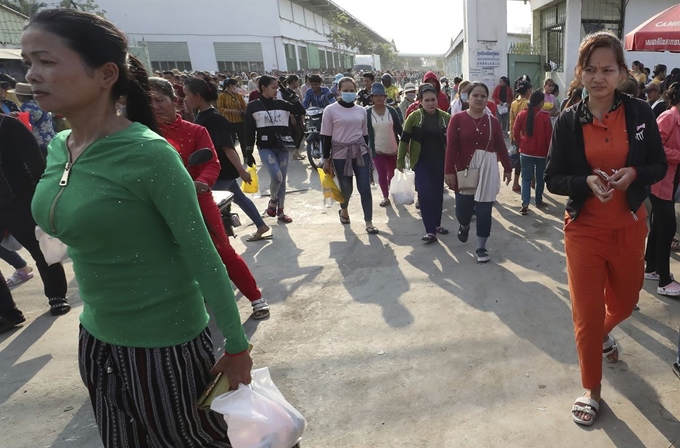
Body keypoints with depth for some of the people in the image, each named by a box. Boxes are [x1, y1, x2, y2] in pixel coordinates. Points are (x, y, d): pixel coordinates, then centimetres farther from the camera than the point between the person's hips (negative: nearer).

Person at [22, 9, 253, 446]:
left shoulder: (147, 154, -22)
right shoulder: (59, 147, 1)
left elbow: (202, 256, -19)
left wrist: (237, 345, -14)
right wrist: (96, 319, 20)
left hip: (165, 342, -7)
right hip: (96, 336, 8)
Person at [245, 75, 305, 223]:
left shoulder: (281, 104, 6)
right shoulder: (253, 106, -1)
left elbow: (301, 111, 2)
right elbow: (249, 130, -1)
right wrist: (249, 152, -4)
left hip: (283, 146, 4)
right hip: (266, 147, -4)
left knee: (282, 179, 7)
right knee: (276, 176, -20)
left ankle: (280, 211, 21)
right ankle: (273, 201, 11)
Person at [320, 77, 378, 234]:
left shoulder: (361, 111, 7)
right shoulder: (330, 110, -4)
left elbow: (365, 135, 14)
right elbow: (326, 137, -3)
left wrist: (366, 152, 16)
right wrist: (326, 159, -5)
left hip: (360, 152, 3)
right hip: (340, 154, -2)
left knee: (365, 187, -4)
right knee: (346, 188, 9)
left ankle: (368, 222, 5)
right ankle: (343, 210, 41)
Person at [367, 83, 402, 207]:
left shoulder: (391, 111, -2)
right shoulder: (367, 112, -7)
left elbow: (399, 128, 3)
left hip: (393, 149, 2)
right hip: (377, 150, -2)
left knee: (392, 173, 16)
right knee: (382, 175, 2)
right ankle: (385, 196, 19)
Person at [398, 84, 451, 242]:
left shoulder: (445, 117, 0)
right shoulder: (414, 117, -5)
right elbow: (405, 139, -2)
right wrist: (400, 160, -4)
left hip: (440, 161, 3)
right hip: (422, 161, -2)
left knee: (438, 193, 12)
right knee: (425, 194, -11)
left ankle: (437, 225, 28)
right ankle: (430, 231, -8)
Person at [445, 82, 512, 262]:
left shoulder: (493, 121, 1)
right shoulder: (458, 118, -5)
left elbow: (501, 146, 8)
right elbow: (451, 147, -8)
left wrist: (507, 168, 12)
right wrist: (449, 171, -13)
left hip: (488, 169, 2)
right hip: (464, 169, -1)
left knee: (484, 210, 3)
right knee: (463, 209, 3)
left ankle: (481, 247, 18)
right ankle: (464, 226, 41)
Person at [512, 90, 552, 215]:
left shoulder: (522, 114, -4)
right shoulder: (545, 116, -11)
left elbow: (515, 134, 0)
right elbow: (549, 136, -7)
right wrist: (549, 150, 6)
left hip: (526, 152, 2)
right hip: (541, 152, -1)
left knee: (526, 178, 4)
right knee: (540, 178, 16)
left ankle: (525, 204, -10)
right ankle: (538, 201, 28)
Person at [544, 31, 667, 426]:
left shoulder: (640, 113, -5)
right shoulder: (568, 122, -8)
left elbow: (659, 167, 2)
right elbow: (553, 178, -5)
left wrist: (634, 173, -20)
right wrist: (587, 181, -23)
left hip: (630, 228, 2)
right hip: (585, 230, -2)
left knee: (624, 302, 21)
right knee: (586, 314, 4)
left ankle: (603, 334, 58)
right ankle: (592, 390, 26)